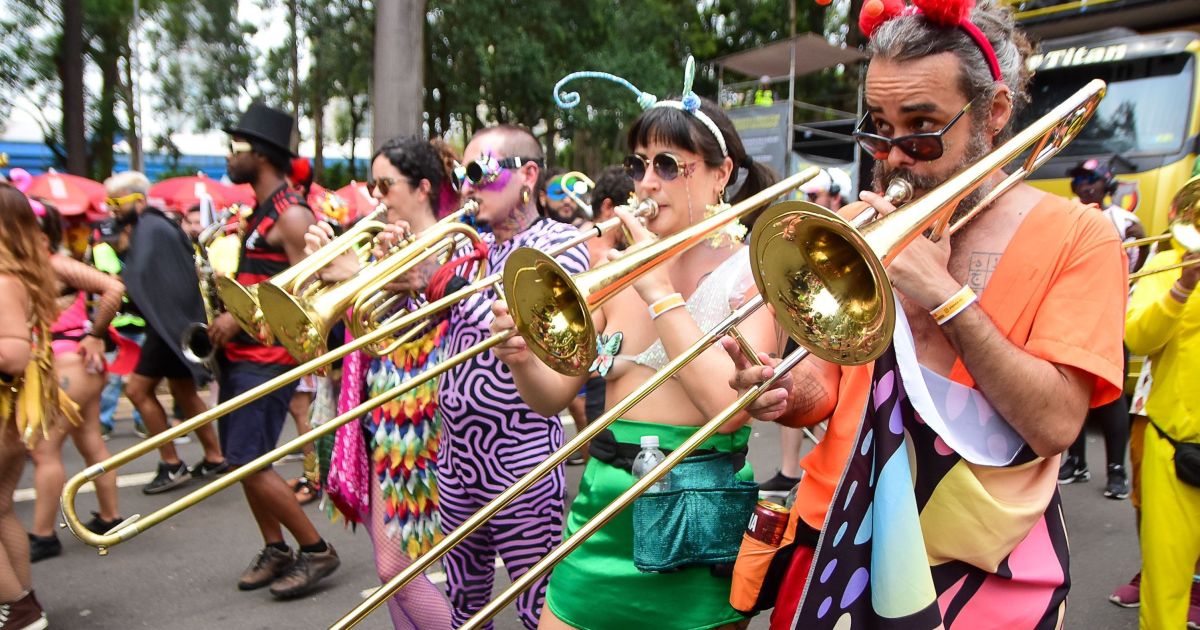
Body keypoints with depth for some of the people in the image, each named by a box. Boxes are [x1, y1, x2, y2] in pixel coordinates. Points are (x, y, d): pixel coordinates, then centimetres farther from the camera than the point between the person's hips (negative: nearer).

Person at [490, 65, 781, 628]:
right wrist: (522, 359, -20)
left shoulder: (752, 273, -7)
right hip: (603, 501, 4)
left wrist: (659, 292, -19)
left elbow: (730, 404, -22)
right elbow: (554, 395, 1)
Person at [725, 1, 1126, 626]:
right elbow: (832, 381, 3)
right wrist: (788, 395, -19)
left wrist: (944, 292, -23)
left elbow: (1054, 425, -17)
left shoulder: (1078, 238, -8)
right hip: (839, 536, 3)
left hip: (983, 569, -3)